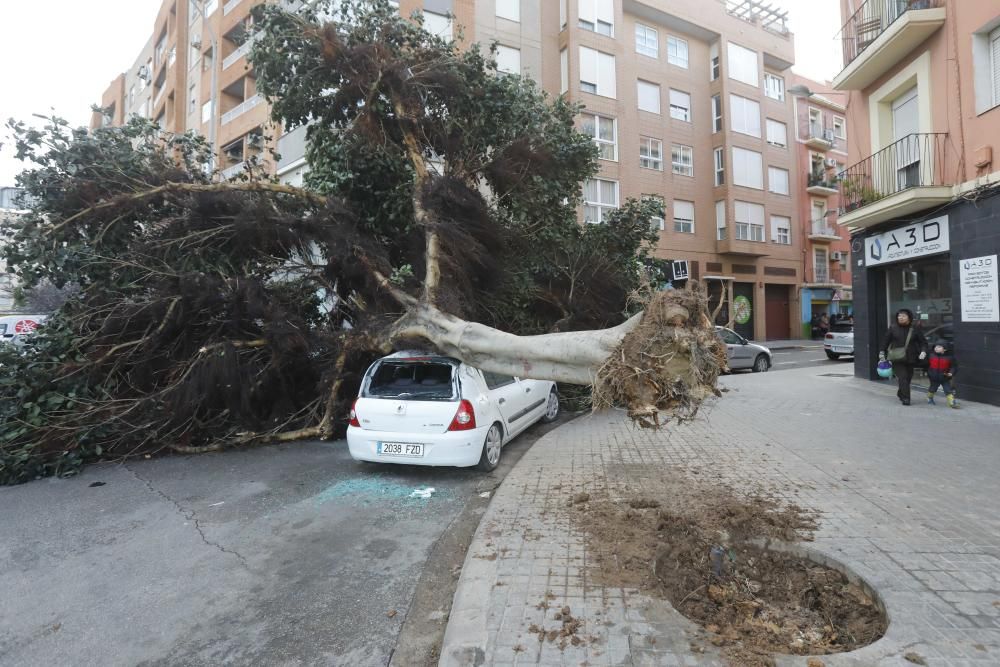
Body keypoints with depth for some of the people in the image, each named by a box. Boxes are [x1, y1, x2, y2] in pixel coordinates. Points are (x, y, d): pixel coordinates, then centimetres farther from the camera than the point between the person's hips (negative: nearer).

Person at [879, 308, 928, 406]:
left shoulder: (914, 329, 1)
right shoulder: (893, 327, -2)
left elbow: (923, 341, 8)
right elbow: (886, 341, 6)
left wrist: (923, 351, -9)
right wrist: (882, 352, 7)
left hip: (910, 358, 2)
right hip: (897, 358, -2)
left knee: (908, 378, 11)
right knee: (903, 378, -11)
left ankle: (900, 393, 33)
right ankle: (905, 398, -7)